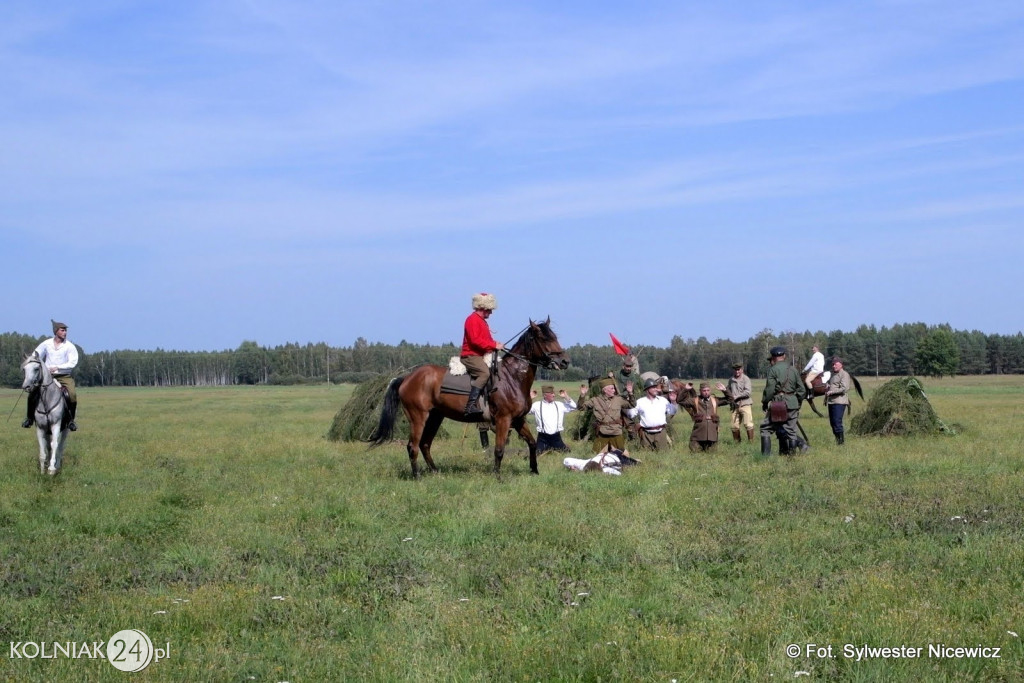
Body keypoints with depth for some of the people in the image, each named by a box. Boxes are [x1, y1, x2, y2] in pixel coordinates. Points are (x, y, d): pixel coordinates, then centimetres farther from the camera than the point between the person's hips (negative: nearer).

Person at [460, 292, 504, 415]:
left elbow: (485, 340, 26)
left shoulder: (482, 321, 22)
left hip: (481, 356, 11)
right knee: (484, 373, -32)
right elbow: (475, 340, -22)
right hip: (471, 356, -11)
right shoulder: (473, 320, -10)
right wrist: (494, 345, -19)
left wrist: (495, 344, 5)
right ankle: (471, 405, -39)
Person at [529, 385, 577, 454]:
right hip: (543, 437, -3)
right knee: (538, 455, -6)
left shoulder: (559, 405, 9)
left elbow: (573, 407, 9)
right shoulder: (537, 405, 0)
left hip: (556, 437, 3)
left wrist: (566, 397, 2)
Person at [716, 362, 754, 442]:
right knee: (734, 426, 5)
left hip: (745, 405, -6)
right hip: (735, 406, 6)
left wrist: (736, 396, -12)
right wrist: (724, 389, 4)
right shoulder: (731, 380, 17)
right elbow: (729, 393, 25)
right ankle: (737, 442, 18)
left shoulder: (746, 379, -2)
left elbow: (748, 392, -13)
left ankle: (751, 441, -6)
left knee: (748, 424, -13)